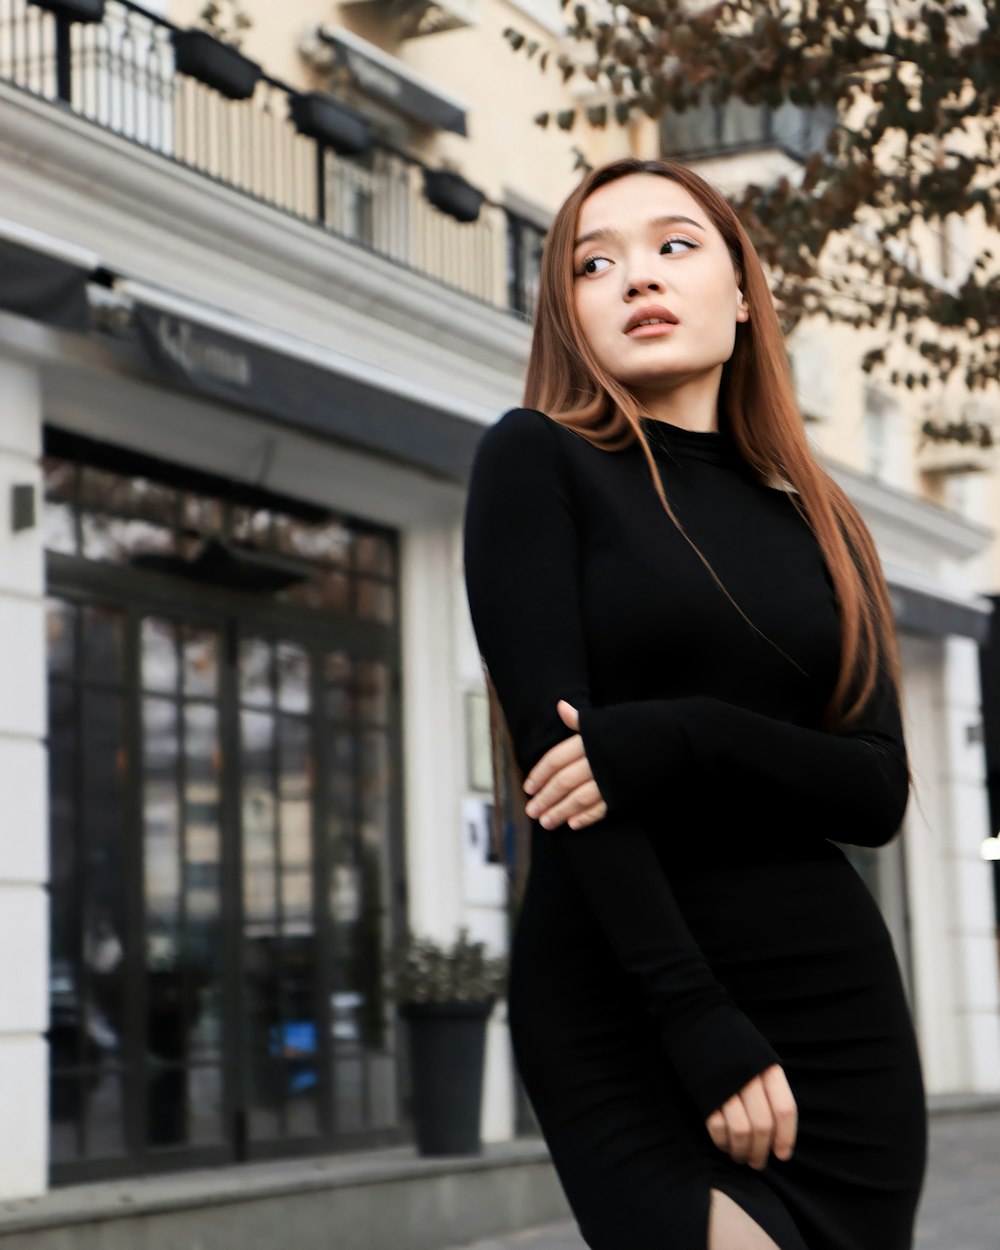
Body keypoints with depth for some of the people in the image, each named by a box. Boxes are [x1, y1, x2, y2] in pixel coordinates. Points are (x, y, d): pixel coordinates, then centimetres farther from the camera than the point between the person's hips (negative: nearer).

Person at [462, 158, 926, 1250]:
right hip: (618, 1007, -4)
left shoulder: (816, 522, 13)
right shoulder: (537, 462, 0)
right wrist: (703, 1027, -17)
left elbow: (879, 791, 3)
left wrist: (680, 742, -17)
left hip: (836, 997, 4)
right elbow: (551, 741, -10)